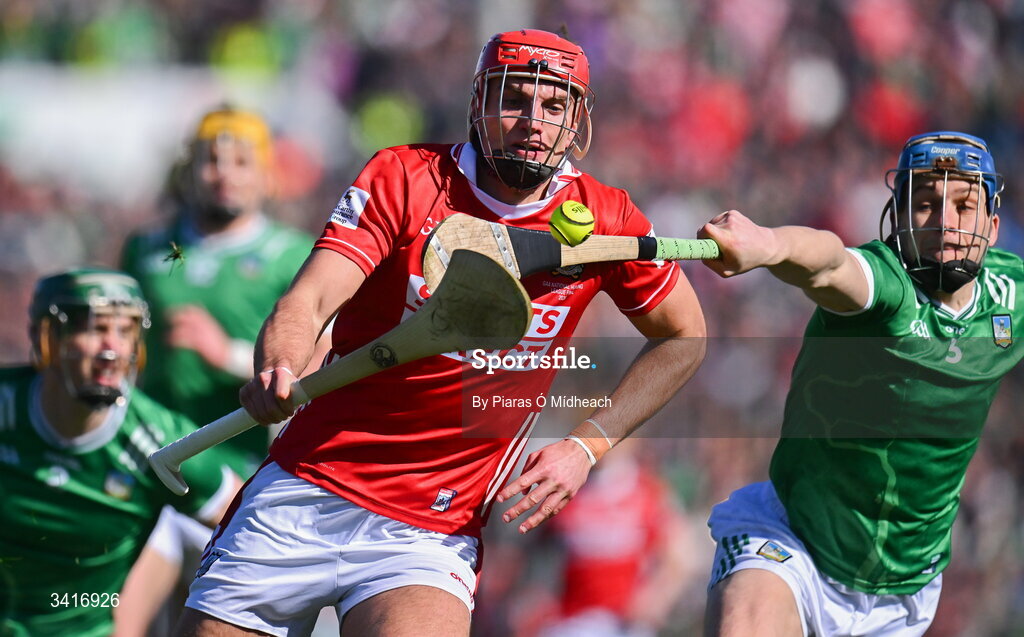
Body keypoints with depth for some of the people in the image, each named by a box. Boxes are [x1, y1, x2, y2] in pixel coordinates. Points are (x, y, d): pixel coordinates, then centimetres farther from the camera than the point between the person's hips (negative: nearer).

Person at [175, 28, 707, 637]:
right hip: (305, 493, 1)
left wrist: (586, 447, 1)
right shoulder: (404, 177, -6)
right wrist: (277, 373, -39)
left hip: (433, 531, -1)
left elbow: (684, 337, 14)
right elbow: (307, 304, -16)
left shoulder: (604, 218, -1)